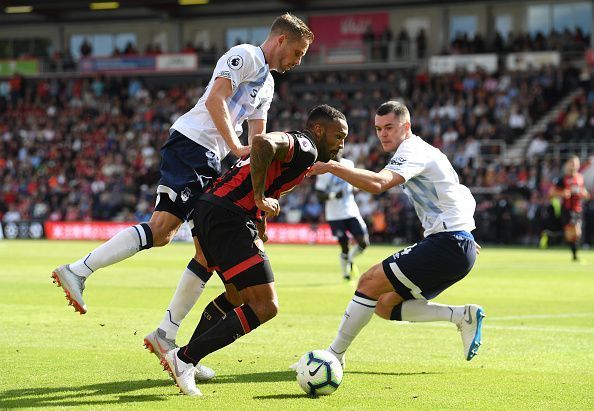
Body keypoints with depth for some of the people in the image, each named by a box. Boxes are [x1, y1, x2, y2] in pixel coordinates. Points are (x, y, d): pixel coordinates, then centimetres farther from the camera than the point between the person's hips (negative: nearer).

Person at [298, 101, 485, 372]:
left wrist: (332, 167, -33)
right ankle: (463, 315, 8)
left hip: (448, 244, -10)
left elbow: (377, 183, -30)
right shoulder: (422, 151, 22)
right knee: (386, 305, 8)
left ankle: (334, 355, -7)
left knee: (370, 282, -13)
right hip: (458, 246, 10)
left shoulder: (413, 151, -11)